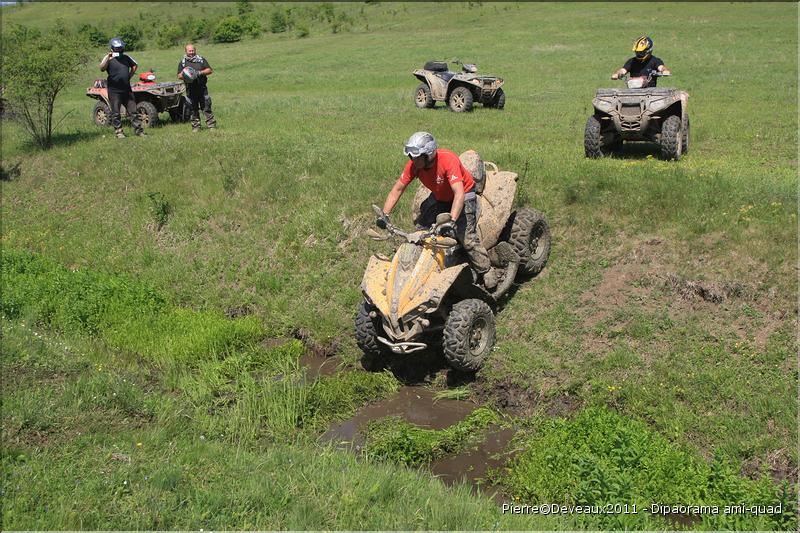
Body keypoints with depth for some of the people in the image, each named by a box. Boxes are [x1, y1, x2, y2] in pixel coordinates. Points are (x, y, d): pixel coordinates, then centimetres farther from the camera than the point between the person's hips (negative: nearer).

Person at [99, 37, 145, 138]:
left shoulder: (126, 57, 9)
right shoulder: (108, 59, -7)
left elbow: (135, 66, 25)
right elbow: (102, 68, -25)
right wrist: (107, 58, -39)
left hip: (127, 89, 4)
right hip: (114, 91, -4)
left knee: (133, 111, 7)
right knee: (116, 113, 2)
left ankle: (139, 130, 12)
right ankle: (118, 131, 10)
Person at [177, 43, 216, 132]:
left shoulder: (201, 60, 9)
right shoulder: (182, 62, 11)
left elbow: (210, 70, 4)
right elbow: (179, 76, 7)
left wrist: (200, 72, -11)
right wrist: (184, 75, -15)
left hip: (202, 88, -1)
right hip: (190, 89, 1)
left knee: (206, 107, -3)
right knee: (193, 109, 5)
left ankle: (211, 125, 0)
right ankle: (195, 126, 12)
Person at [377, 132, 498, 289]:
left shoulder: (448, 159, -36)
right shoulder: (414, 164, -19)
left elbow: (459, 194, -43)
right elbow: (398, 189, -12)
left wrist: (451, 221, -54)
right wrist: (385, 214, -23)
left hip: (463, 195, -6)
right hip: (439, 197, 6)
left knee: (467, 236, -19)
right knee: (420, 228, -2)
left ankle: (486, 271, -4)